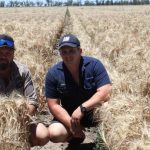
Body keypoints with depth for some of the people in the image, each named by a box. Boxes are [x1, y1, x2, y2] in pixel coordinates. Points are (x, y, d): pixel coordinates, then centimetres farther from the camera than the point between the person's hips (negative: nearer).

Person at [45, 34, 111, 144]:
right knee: (54, 134, -25)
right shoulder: (53, 74, -13)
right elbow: (54, 105, -12)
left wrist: (82, 108, -34)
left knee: (103, 104, -34)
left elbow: (105, 93, -25)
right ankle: (76, 133, 11)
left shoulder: (94, 65, -17)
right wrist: (71, 124, -24)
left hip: (93, 112, -2)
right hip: (68, 116, 2)